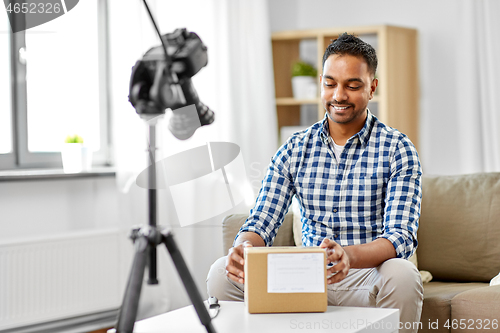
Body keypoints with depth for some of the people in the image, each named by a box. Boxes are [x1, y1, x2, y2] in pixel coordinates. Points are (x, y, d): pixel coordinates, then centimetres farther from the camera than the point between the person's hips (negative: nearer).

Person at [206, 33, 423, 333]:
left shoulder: (397, 150, -4)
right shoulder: (294, 150, 8)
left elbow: (401, 236, -16)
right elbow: (262, 222, 3)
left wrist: (349, 256, -39)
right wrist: (245, 247, -25)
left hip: (368, 273, -2)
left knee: (401, 274, -37)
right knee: (223, 272, -19)